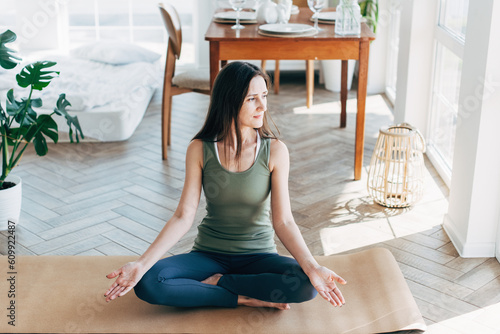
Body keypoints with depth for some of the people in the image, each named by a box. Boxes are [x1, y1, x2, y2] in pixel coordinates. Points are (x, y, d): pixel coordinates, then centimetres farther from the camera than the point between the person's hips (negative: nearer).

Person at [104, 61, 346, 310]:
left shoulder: (275, 151, -9)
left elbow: (283, 221, -12)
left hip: (258, 256, 0)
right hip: (209, 254, 0)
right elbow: (183, 216, -10)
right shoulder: (200, 150, -8)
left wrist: (313, 267, -28)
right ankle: (246, 298, -16)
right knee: (147, 284, -27)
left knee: (306, 285, -30)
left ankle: (217, 282, -12)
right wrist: (142, 264, -21)